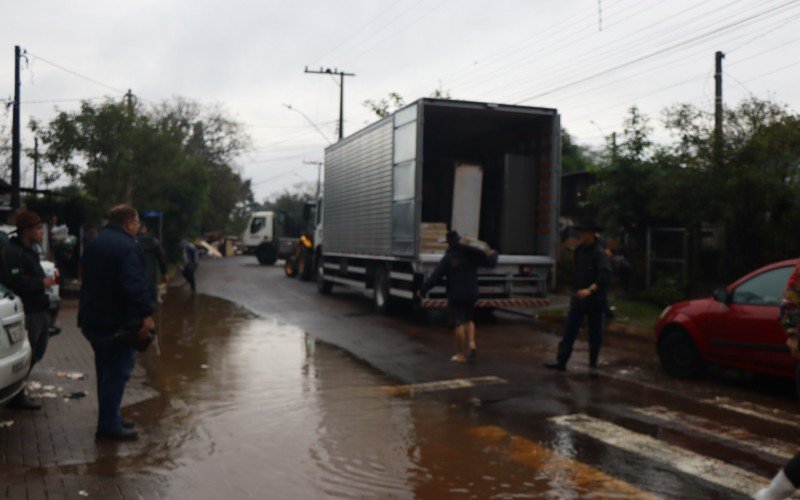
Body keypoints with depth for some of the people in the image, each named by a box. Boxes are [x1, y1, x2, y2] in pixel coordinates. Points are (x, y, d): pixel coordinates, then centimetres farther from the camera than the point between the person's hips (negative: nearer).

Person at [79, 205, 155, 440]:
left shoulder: (96, 243, 15)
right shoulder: (127, 246, -17)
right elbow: (135, 285, -28)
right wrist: (146, 314, -28)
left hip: (93, 319, 10)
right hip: (117, 322, -10)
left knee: (107, 370, 18)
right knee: (118, 372, -3)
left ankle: (109, 418, 28)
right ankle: (109, 425, 0)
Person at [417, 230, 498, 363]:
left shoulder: (447, 259, -9)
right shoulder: (471, 255, -1)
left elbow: (435, 277, -11)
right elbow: (490, 262, 5)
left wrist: (422, 291, -2)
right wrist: (494, 254, 28)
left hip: (455, 296, -3)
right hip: (471, 294, 3)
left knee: (459, 324, 1)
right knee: (469, 320, 20)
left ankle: (462, 354, 5)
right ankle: (471, 343, -1)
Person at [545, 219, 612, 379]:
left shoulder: (600, 253, -15)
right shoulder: (579, 251, 6)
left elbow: (605, 275, -28)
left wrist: (590, 290, -37)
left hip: (594, 301, -6)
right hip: (578, 299, 6)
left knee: (595, 335, 7)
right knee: (569, 332, 4)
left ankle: (593, 366, 19)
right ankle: (561, 361, 9)